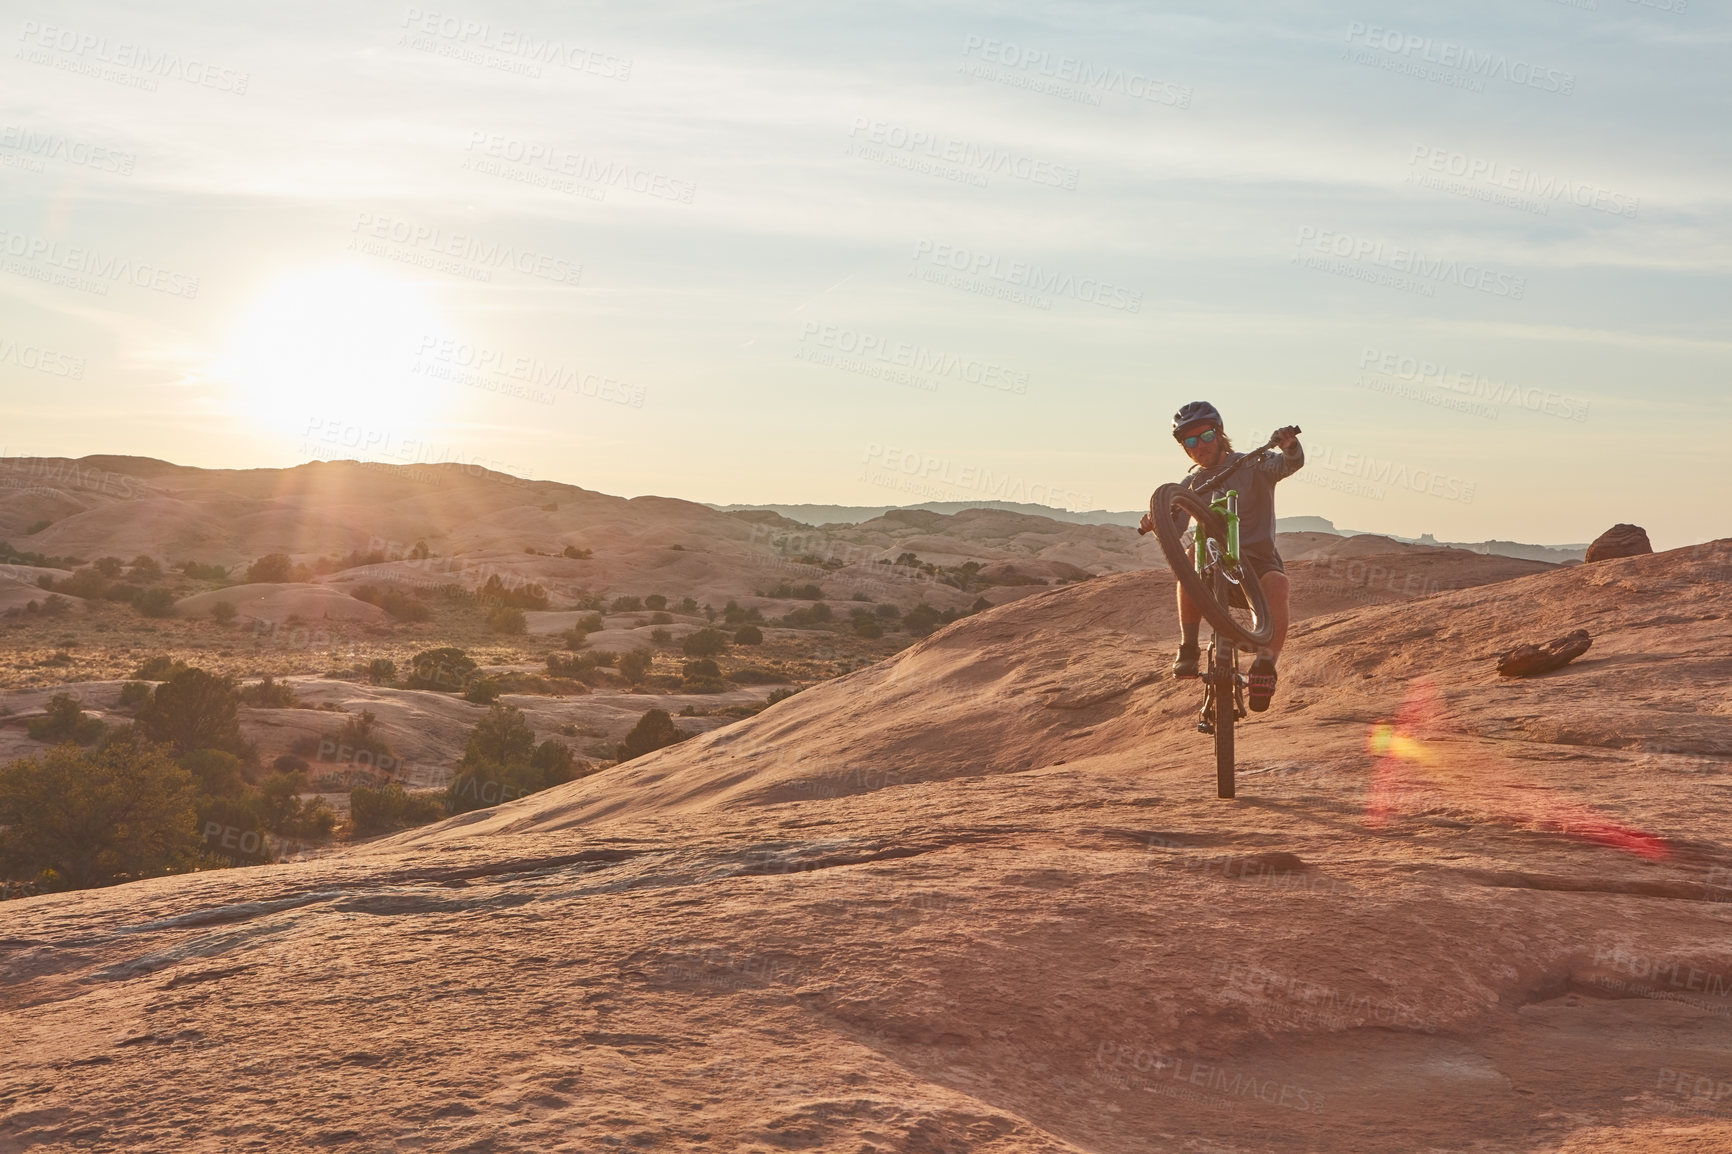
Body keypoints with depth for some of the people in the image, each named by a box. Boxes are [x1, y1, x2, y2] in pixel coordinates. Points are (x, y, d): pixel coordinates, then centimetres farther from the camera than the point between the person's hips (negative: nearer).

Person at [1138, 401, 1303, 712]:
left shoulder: (1251, 466, -1)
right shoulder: (1193, 483, 7)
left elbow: (1291, 464, -19)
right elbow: (1174, 528, -6)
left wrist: (1289, 445, -42)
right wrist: (1156, 523, -29)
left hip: (1259, 559, -2)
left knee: (1275, 583, -37)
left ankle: (1265, 665, -35)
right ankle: (1188, 648, -29)